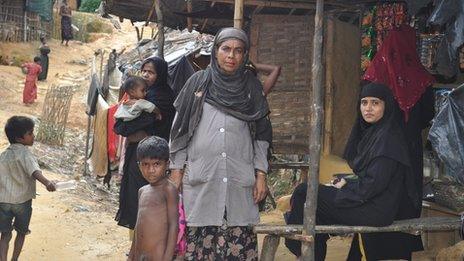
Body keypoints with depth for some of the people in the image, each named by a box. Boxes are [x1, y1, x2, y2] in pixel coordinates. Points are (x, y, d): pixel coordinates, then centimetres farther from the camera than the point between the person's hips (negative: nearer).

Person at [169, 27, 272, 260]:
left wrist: (261, 175, 2)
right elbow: (180, 128, 8)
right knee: (201, 237, 0)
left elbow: (260, 135, 10)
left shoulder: (252, 87, 10)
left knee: (239, 240, -3)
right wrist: (176, 169, 3)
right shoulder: (198, 82, 7)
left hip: (239, 180, 1)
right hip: (200, 178, 0)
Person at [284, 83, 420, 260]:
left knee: (303, 193, -9)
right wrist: (347, 182, 3)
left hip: (377, 211, -10)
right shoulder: (371, 133, 12)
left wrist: (344, 187, -8)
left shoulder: (388, 138, -16)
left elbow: (374, 184, -21)